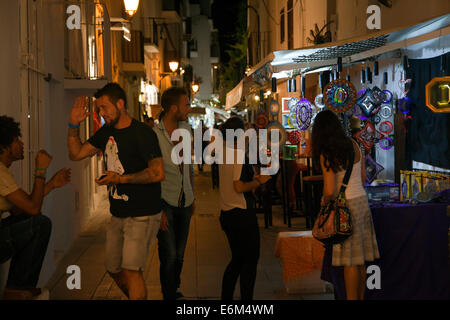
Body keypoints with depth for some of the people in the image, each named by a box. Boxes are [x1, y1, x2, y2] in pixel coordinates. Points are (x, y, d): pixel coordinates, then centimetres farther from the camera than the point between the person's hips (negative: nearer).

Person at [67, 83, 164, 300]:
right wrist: (74, 125, 2)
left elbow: (158, 173, -23)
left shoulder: (142, 133, -14)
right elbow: (76, 154, 16)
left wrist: (120, 178, -22)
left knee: (131, 270, -17)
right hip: (117, 214, 8)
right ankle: (138, 297, 36)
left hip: (142, 215, -8)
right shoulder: (106, 132, 11)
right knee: (114, 269, 16)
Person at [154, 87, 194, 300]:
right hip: (165, 202, -6)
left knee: (179, 254, 13)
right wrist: (158, 209, -15)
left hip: (185, 202, 6)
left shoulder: (186, 129, 6)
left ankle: (174, 289, 32)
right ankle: (169, 296, 11)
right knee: (169, 255, -5)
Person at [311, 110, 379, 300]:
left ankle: (352, 298, 4)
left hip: (345, 206, -6)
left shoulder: (326, 155, -14)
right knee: (360, 259, 12)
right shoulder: (354, 146, 4)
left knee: (350, 261, -1)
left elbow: (330, 191, -17)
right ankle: (360, 297, 19)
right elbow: (363, 177, 12)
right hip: (362, 200, 6)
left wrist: (324, 204, 2)